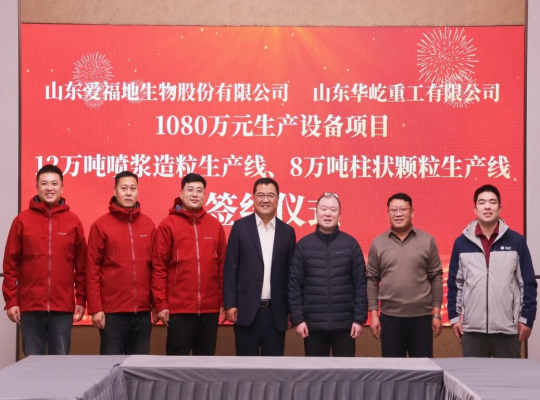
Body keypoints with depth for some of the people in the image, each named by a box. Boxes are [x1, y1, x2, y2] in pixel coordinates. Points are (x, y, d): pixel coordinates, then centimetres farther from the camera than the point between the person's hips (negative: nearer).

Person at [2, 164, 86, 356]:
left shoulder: (73, 221, 6)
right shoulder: (22, 220, 3)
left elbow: (81, 266, 7)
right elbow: (11, 264, 3)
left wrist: (81, 300, 3)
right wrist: (11, 300, -2)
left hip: (63, 306, 1)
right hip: (30, 306, -1)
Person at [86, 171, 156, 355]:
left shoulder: (148, 225, 10)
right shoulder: (101, 225, -1)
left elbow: (155, 267, 11)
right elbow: (93, 270, -3)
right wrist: (95, 308, -8)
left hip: (142, 311, 3)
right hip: (112, 311, -3)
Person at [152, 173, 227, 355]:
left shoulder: (215, 226, 9)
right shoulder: (168, 225, -1)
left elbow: (222, 266, 11)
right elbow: (159, 267, -3)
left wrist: (225, 301, 8)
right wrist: (161, 303, -7)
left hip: (210, 309, 3)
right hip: (179, 308, -3)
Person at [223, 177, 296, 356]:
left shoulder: (287, 232, 8)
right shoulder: (240, 227, 2)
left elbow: (290, 273, 8)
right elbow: (231, 268, -1)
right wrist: (230, 304, -7)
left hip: (276, 311, 2)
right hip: (247, 309, -2)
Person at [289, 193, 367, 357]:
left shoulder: (351, 244, 2)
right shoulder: (303, 245, 3)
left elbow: (360, 284, 2)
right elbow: (294, 285, 2)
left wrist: (359, 318, -3)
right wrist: (297, 318, -4)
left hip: (344, 324, 0)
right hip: (313, 325, 0)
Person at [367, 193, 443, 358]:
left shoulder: (427, 241, 2)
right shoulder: (378, 243, 4)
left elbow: (436, 279, 3)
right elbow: (372, 281, 5)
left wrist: (437, 314, -1)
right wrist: (373, 314, 0)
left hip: (422, 316, -1)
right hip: (390, 317, 1)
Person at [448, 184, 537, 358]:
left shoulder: (516, 241, 1)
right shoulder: (461, 242, 5)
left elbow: (528, 283, 2)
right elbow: (454, 283, 8)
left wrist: (527, 318, -1)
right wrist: (454, 317, 4)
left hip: (507, 327, -1)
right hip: (472, 327, 1)